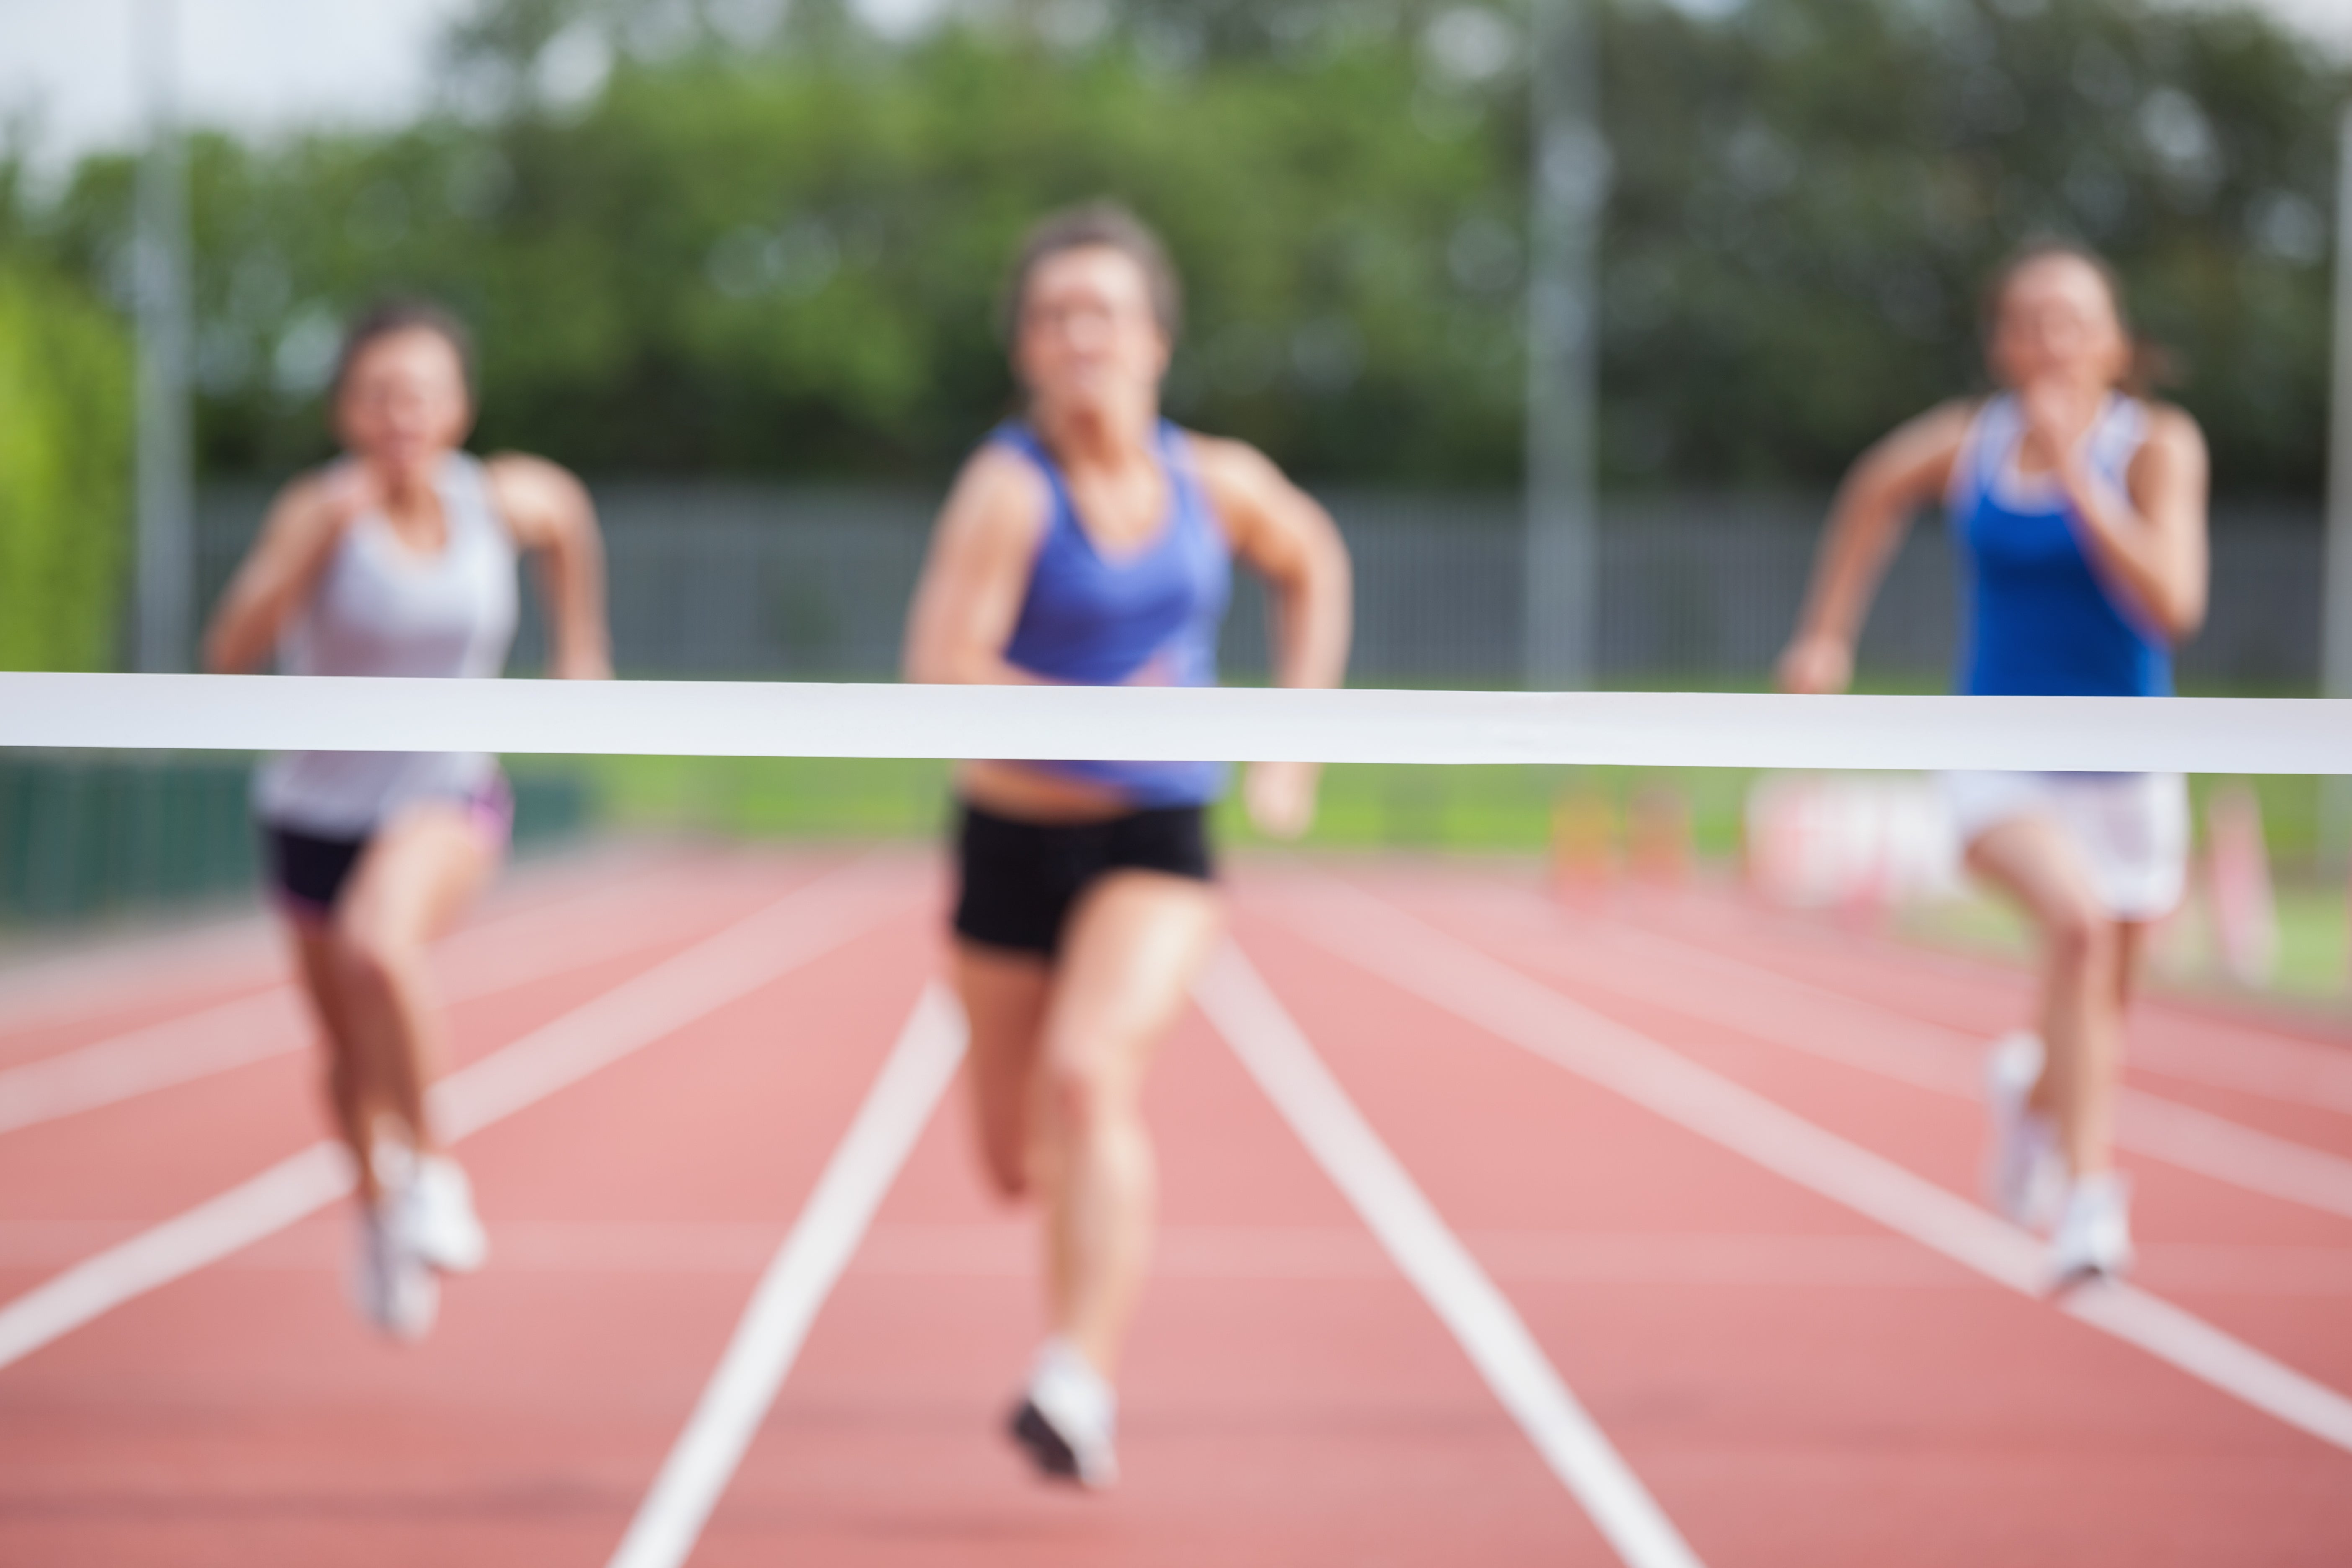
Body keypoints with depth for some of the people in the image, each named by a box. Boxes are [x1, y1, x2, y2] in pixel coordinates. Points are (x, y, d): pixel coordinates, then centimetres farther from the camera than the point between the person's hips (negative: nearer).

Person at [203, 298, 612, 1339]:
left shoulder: (504, 500, -8)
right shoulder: (322, 511, -17)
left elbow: (566, 512, 18)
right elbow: (231, 654, -30)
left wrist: (581, 648, 17)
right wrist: (316, 539, -40)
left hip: (444, 797, -1)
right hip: (317, 810, 1)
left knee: (379, 947, -34)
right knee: (350, 1048, 16)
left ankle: (427, 1165, -11)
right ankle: (378, 1212, 48)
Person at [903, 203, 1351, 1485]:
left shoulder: (1216, 481, -3)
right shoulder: (1008, 488, -15)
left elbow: (1311, 563, 19)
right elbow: (940, 671, -25)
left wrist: (1292, 751, 12)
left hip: (1157, 846, 0)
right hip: (1014, 841, 0)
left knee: (1089, 1076, -26)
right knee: (1018, 1160, 12)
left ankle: (1078, 1388, -31)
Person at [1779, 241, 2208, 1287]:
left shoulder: (2158, 446, -11)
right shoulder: (1963, 446, -4)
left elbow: (2173, 607, -23)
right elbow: (1875, 492, 19)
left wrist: (2076, 477, -27)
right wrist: (1827, 633, 19)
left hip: (2125, 771, 1)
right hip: (2001, 767, -1)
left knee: (2098, 1033, 15)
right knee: (2078, 919, -32)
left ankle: (2033, 1088, 52)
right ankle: (2087, 1194, -30)